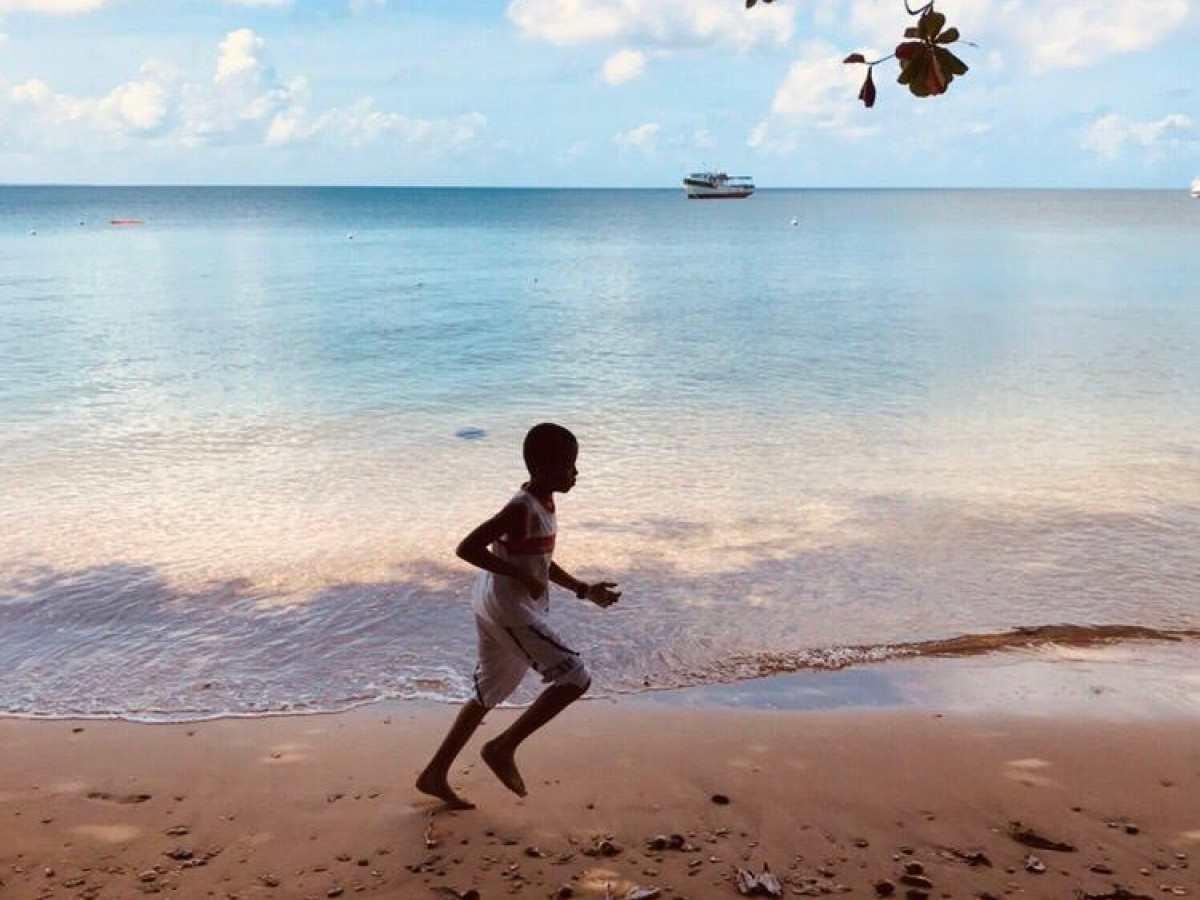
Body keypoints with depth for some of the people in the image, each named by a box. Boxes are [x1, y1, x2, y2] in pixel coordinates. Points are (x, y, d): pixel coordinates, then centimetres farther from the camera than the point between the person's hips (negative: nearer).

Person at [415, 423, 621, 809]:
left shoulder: (542, 504, 9)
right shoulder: (521, 510, -21)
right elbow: (467, 548, -27)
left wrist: (585, 590, 20)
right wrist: (522, 577, -25)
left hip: (497, 610, 10)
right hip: (510, 612, -10)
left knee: (489, 694, 19)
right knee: (575, 678, -7)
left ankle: (435, 774, 27)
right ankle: (503, 747, 1)